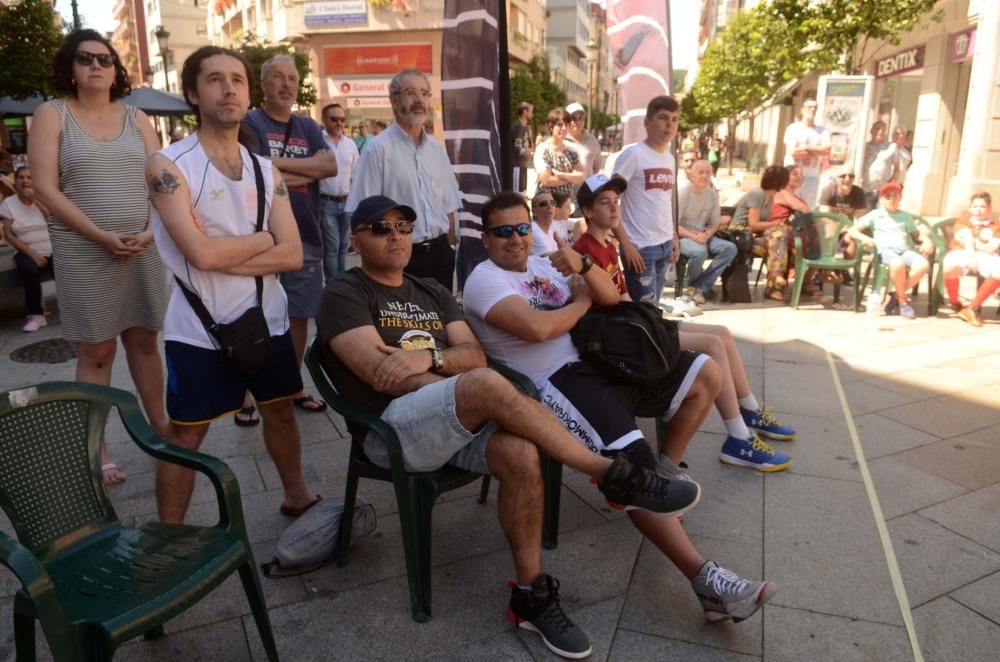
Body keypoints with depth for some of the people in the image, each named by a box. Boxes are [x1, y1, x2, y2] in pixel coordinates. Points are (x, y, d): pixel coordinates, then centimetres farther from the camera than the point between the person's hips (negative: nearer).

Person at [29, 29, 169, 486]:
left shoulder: (136, 118, 10)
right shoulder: (51, 114, 1)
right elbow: (45, 187, -7)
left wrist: (150, 232, -11)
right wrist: (101, 236, -16)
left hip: (143, 247, 3)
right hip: (84, 252, -3)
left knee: (144, 341, 11)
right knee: (96, 352, 2)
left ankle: (159, 426, 24)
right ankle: (96, 449, 12)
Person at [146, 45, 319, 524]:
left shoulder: (266, 171, 4)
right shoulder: (168, 166, -11)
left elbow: (292, 255, -5)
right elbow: (201, 254, -23)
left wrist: (224, 255, -16)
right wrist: (263, 239, -8)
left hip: (266, 318, 5)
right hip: (198, 329, -5)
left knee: (280, 411, 19)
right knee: (186, 434, 6)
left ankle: (297, 498, 41)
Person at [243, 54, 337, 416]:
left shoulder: (309, 127, 14)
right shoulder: (249, 123, -2)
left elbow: (331, 166, -3)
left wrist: (279, 162, -11)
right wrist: (308, 171, -6)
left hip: (306, 238, 5)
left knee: (299, 316, 12)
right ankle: (245, 395, 13)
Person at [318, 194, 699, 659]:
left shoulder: (432, 292, 21)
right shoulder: (344, 293, 2)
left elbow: (475, 355, 8)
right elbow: (383, 375, -12)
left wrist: (429, 357, -16)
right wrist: (480, 393, -9)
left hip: (462, 423, 6)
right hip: (392, 430, -5)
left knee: (520, 454, -28)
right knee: (489, 385, -32)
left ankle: (530, 594, -10)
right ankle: (613, 476, -19)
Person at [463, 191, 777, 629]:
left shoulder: (543, 264, 18)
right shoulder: (484, 280, -5)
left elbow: (611, 297, 11)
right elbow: (537, 328, -23)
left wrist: (583, 266, -10)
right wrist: (581, 302, -4)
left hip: (601, 359, 9)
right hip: (557, 380, -9)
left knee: (705, 375, 7)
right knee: (633, 464, -28)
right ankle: (704, 579, -21)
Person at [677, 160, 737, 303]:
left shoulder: (713, 194, 2)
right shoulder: (682, 193, -14)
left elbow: (714, 223, 9)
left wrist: (706, 235, -14)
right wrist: (693, 236, -25)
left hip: (703, 236, 6)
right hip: (682, 236, -6)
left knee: (730, 248, -16)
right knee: (699, 252, -36)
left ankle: (700, 287, -16)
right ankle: (695, 286, -4)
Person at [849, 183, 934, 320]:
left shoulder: (906, 216, 29)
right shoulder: (875, 214, 18)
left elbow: (918, 233, 28)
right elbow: (852, 230, 10)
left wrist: (927, 241, 4)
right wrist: (864, 238, -11)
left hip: (905, 250, 4)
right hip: (886, 250, -4)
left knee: (923, 264, -31)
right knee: (898, 264, -40)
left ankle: (896, 297, -16)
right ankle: (903, 300, -18)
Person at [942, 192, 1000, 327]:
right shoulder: (962, 222, 22)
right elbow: (965, 241, -1)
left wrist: (973, 241, 2)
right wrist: (971, 255, -19)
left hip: (985, 256, 1)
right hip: (961, 253, -1)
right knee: (950, 268, -40)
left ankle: (972, 307, -20)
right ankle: (954, 304, -11)